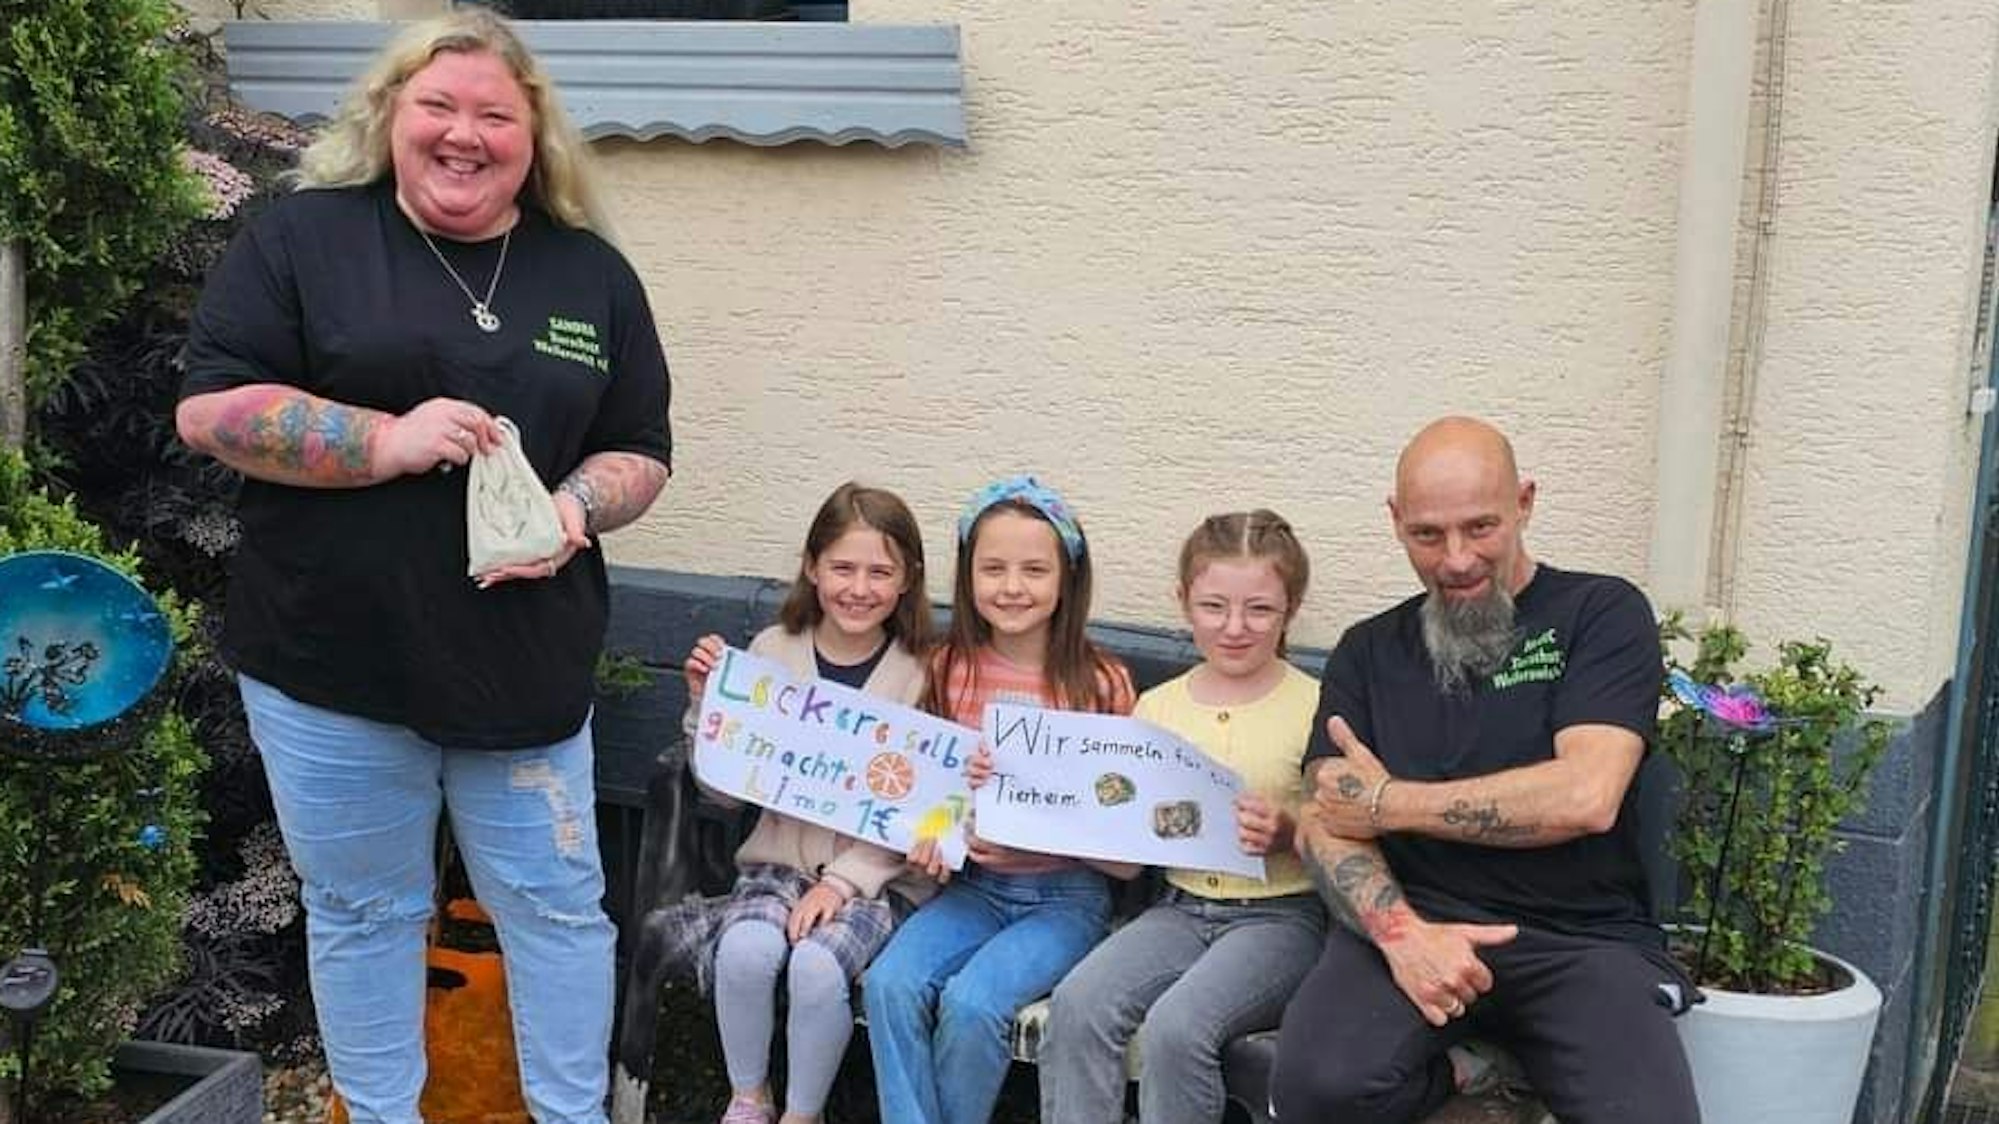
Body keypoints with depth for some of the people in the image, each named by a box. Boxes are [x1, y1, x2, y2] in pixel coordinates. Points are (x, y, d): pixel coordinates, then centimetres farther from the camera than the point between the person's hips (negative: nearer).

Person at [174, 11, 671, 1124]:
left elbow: (639, 453, 9)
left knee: (556, 905, 10)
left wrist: (574, 511, -13)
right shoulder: (301, 238, -2)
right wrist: (390, 442, -19)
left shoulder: (593, 275, 6)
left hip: (527, 665, 2)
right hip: (331, 660, -1)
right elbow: (210, 408, -8)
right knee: (363, 913, 13)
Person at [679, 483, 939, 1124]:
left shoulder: (923, 673, -5)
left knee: (817, 967, -29)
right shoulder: (773, 651, 2)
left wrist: (844, 880, -17)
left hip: (879, 875, -2)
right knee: (744, 950, -27)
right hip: (780, 859, 2)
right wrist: (706, 704, -8)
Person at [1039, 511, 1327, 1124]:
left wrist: (1288, 831, -19)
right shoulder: (1157, 707, 9)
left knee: (1177, 1025, -29)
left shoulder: (1315, 708, -2)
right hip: (1181, 906, 4)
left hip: (1283, 914, -4)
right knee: (1077, 1004, -22)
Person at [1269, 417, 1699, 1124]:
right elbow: (1323, 826, 4)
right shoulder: (1368, 653, 15)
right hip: (1412, 917, 2)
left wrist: (1387, 801, -4)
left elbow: (1586, 797, -12)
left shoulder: (1602, 614, 4)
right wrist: (1401, 931, -18)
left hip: (1581, 938, -2)